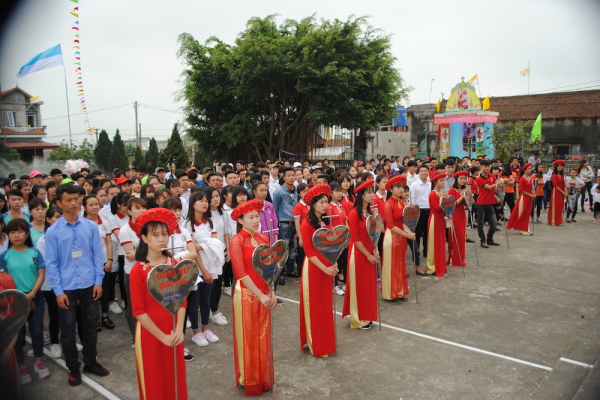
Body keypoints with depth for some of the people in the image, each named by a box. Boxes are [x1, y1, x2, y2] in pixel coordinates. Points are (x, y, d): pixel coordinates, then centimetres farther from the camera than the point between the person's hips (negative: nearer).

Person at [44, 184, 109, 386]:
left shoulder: (91, 226, -4)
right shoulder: (52, 231, -7)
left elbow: (97, 255, 1)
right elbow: (51, 263, -5)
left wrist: (98, 281, -3)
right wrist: (58, 291, -8)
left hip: (89, 285, 1)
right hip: (67, 288, -1)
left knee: (91, 326, 15)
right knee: (68, 330, 11)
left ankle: (91, 362, 34)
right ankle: (73, 368, 30)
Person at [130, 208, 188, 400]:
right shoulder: (138, 270, -14)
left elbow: (182, 300, 0)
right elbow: (138, 311, -14)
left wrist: (179, 330, -11)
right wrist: (162, 336, -14)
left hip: (173, 333, 3)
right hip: (150, 333, -3)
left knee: (174, 378, 15)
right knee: (153, 381, 11)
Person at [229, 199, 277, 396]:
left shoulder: (263, 238, 5)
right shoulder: (237, 241, -14)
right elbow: (241, 273, -19)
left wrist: (271, 292, 0)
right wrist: (260, 295, -19)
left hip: (264, 294, 6)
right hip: (246, 294, -6)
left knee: (263, 337, 15)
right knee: (248, 339, 8)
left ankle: (264, 378, 32)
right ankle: (249, 381, 26)